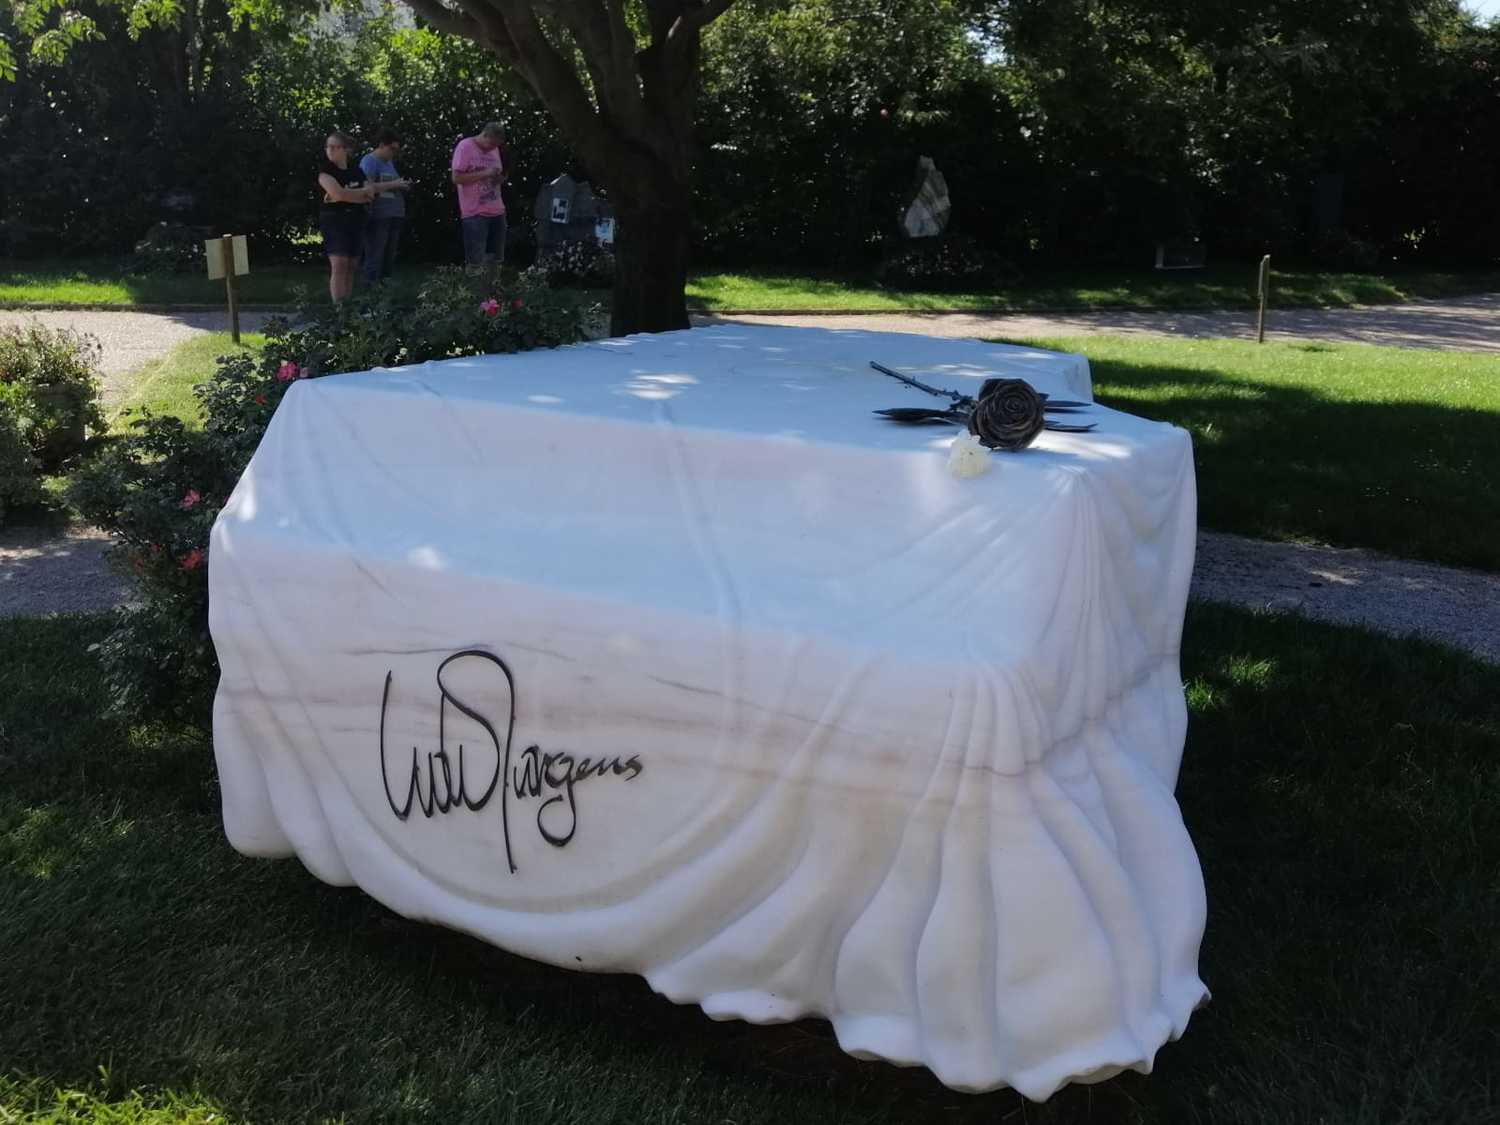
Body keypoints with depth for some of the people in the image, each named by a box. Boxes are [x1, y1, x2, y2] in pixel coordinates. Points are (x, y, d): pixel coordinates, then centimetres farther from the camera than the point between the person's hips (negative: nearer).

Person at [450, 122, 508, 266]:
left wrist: (500, 178, -2)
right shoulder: (465, 146, -7)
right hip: (475, 213, -7)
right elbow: (457, 178, -13)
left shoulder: (494, 149, 14)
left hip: (497, 211, 7)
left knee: (496, 260, 8)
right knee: (476, 262, -8)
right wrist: (485, 174, -18)